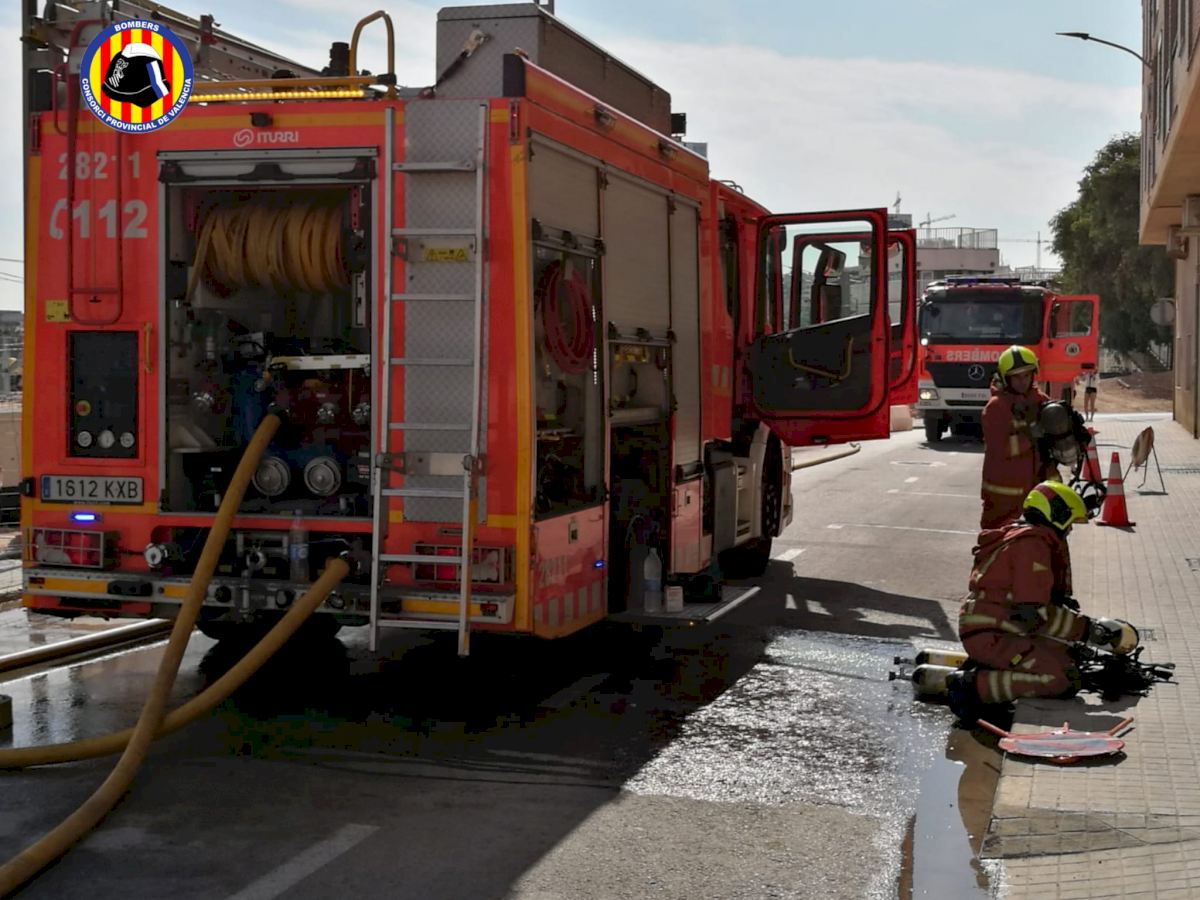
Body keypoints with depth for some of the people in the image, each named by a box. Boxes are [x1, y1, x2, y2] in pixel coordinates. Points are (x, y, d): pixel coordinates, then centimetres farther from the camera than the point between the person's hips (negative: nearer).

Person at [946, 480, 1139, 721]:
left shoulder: (1028, 537, 19)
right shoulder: (1032, 544, -15)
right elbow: (1035, 613, -21)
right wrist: (1089, 629, -16)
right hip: (990, 635, -11)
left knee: (1065, 654, 20)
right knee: (1064, 680, -20)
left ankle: (982, 665, 11)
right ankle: (973, 686, -22)